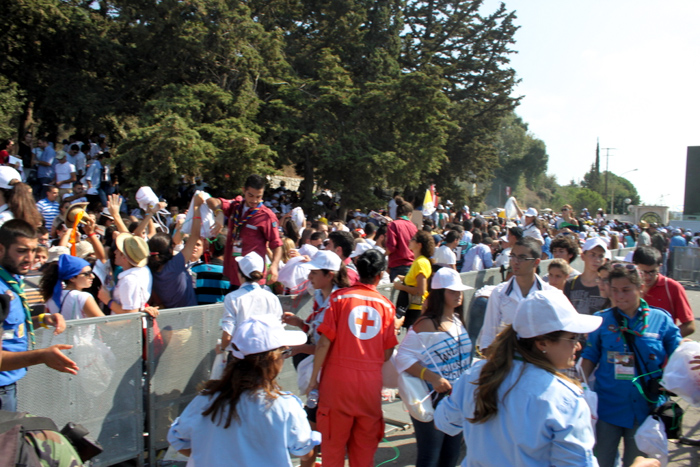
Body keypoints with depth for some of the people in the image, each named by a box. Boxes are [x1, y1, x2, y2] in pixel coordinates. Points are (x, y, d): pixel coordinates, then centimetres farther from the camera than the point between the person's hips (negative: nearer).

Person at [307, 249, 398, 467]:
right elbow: (387, 352, 0)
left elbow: (324, 342, -10)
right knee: (365, 447, 16)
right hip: (371, 381, 2)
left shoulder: (339, 297, -6)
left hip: (338, 378, -1)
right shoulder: (386, 305, 0)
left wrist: (314, 378, -2)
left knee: (334, 443, 12)